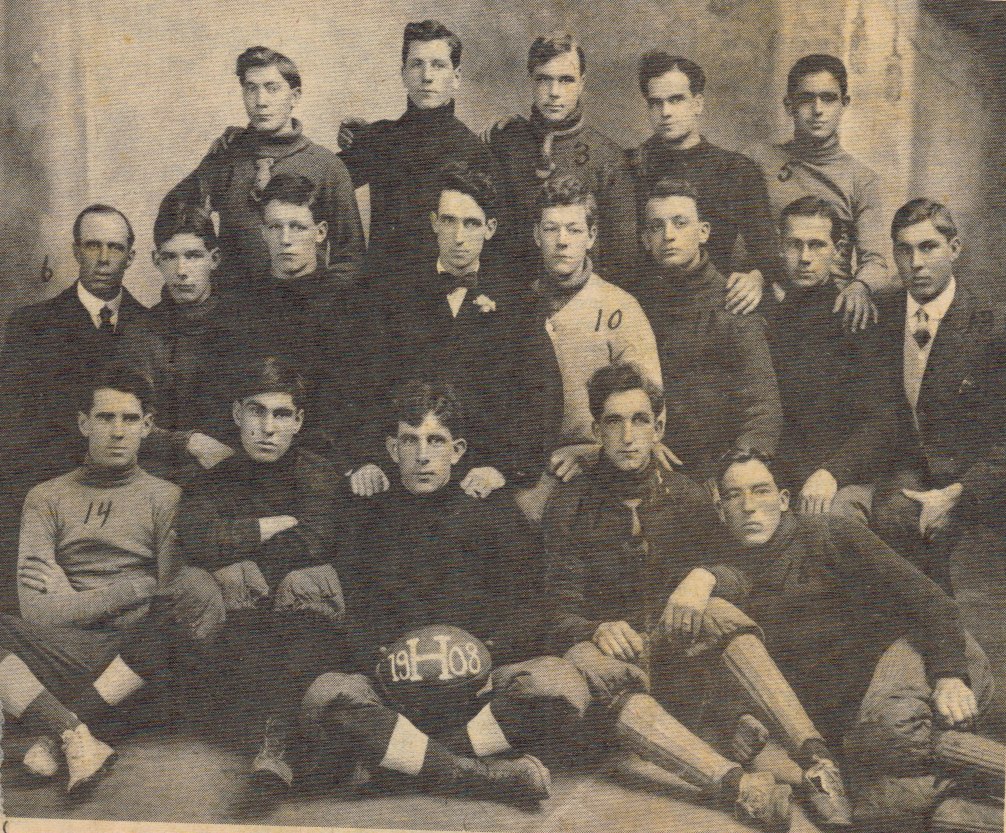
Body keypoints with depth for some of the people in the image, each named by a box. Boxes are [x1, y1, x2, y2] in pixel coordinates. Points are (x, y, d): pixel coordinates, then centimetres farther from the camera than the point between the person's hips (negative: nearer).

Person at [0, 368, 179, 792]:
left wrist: (70, 603, -2)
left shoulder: (167, 498, 12)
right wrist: (135, 590, -4)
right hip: (61, 647, 3)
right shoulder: (46, 498, 16)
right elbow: (38, 610, 1)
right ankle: (76, 737, -31)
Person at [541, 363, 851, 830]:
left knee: (715, 610, -30)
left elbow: (735, 578, 7)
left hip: (674, 651, 2)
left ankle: (816, 758, -41)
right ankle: (741, 788, -56)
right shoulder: (570, 507, 1)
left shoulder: (688, 499, 8)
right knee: (601, 676, -39)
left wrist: (705, 577, -18)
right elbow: (563, 611, -6)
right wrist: (600, 629, -29)